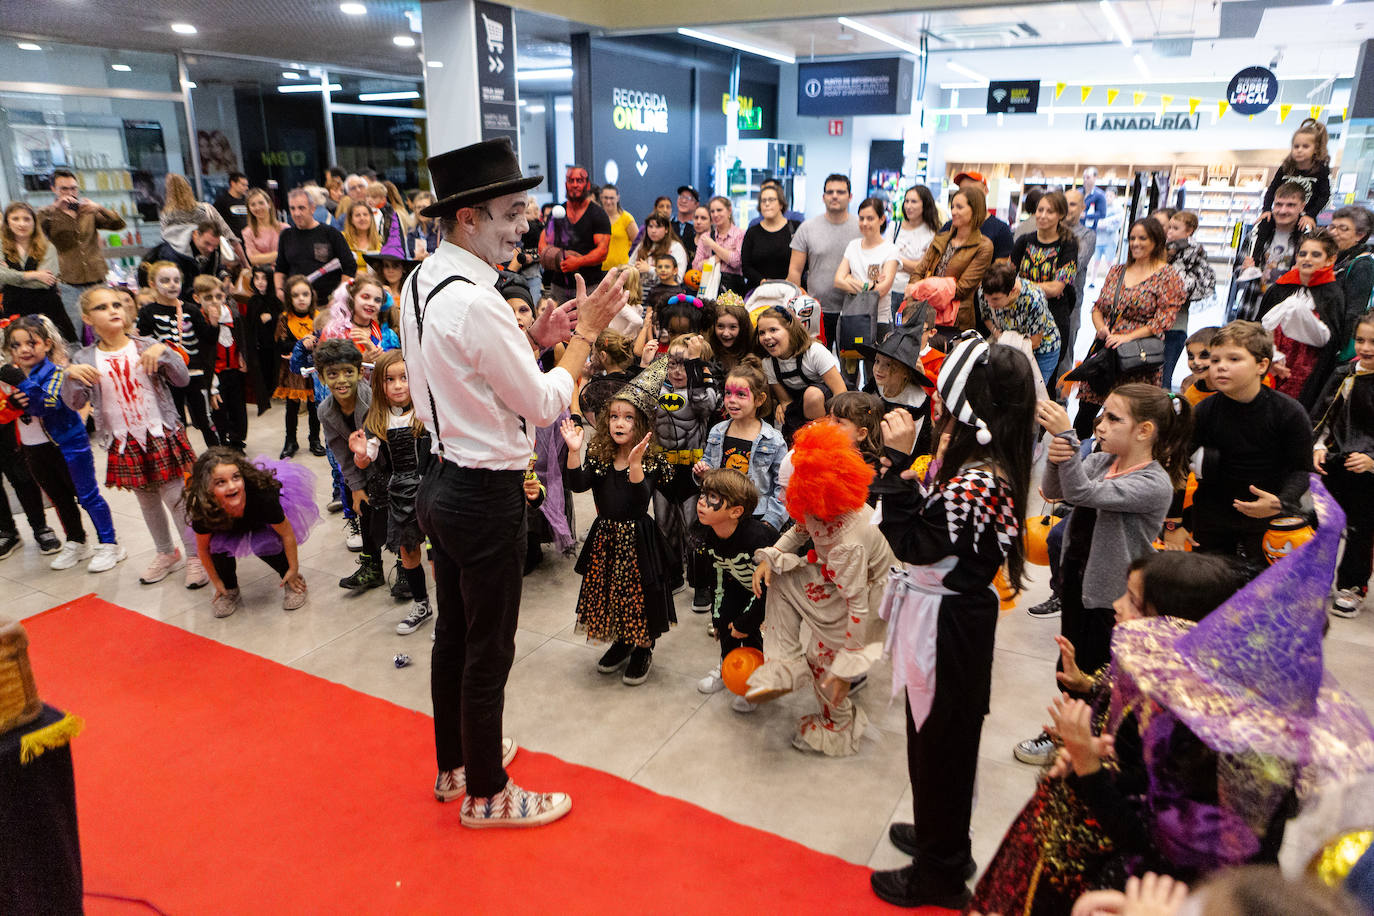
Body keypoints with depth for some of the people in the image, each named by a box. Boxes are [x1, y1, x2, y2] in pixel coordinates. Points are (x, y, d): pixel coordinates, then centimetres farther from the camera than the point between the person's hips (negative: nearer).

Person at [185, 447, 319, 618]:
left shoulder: (262, 495, -42)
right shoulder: (203, 509, -34)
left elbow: (287, 533, -25)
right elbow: (203, 548, -12)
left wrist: (294, 569, -13)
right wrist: (216, 582, -1)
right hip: (228, 524, 2)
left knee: (263, 544, -27)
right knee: (217, 543, -23)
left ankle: (292, 582, 1)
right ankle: (230, 591, 5)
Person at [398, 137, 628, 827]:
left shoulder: (421, 283, 5)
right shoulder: (475, 302, -25)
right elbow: (545, 404, -18)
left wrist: (531, 338, 4)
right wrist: (587, 330, -9)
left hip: (442, 481, 9)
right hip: (487, 495, -9)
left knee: (453, 630, 22)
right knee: (489, 649, 7)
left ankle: (455, 764, 41)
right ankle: (485, 794, 26)